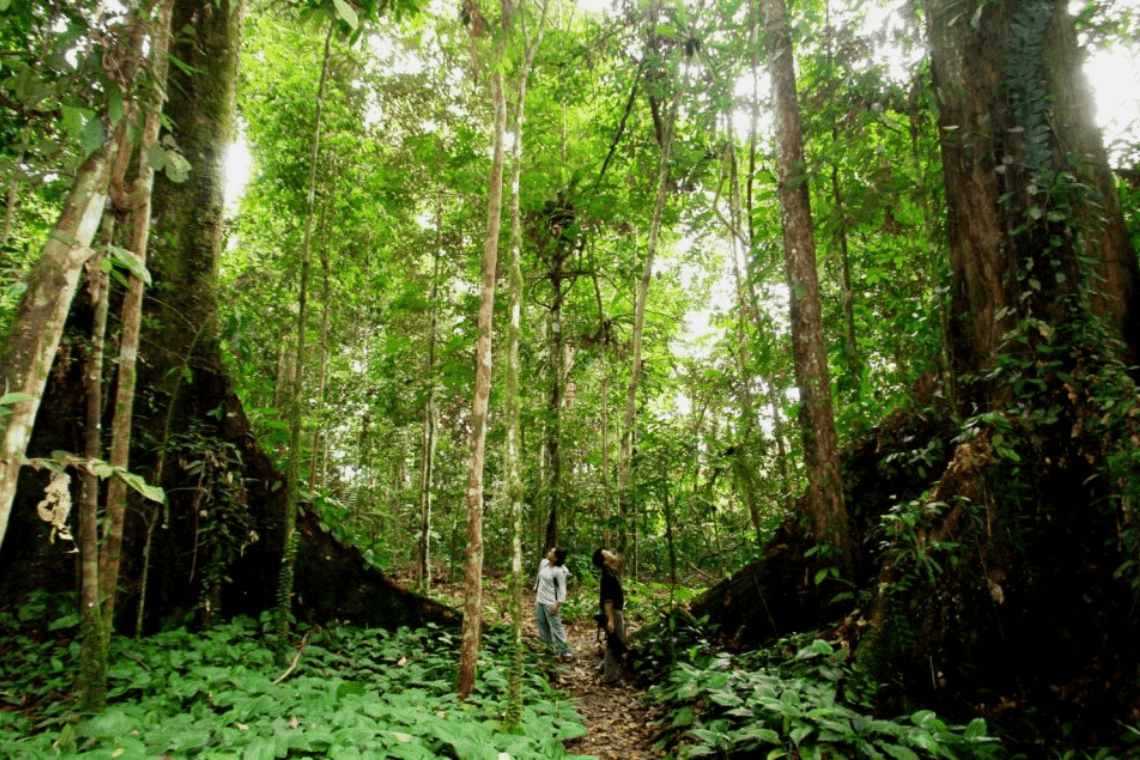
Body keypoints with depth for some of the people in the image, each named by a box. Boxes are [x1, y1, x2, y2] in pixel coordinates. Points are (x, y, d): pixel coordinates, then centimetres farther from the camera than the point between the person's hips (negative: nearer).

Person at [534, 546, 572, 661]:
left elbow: (562, 589, -16)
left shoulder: (559, 571, -22)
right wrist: (536, 591, 20)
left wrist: (558, 604, -19)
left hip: (551, 603, -8)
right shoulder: (543, 563, 0)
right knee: (541, 624, 18)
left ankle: (565, 652, 5)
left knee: (556, 626, -5)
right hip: (540, 600, 8)